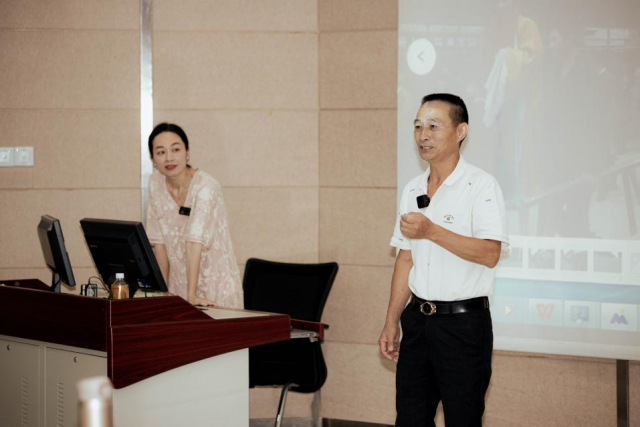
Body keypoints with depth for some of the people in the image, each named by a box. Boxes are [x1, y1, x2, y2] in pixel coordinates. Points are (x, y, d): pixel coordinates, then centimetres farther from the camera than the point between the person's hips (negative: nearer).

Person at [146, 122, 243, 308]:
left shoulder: (206, 186, -20)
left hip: (215, 287, -5)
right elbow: (159, 240, 0)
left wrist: (192, 296, -35)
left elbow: (195, 241, -29)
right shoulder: (155, 183, -2)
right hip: (179, 286, 5)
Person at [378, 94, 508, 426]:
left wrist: (431, 231, -26)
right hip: (418, 318, 6)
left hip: (463, 321, -6)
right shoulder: (412, 190, 12)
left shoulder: (481, 186, -9)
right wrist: (392, 322, 13)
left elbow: (489, 254, -20)